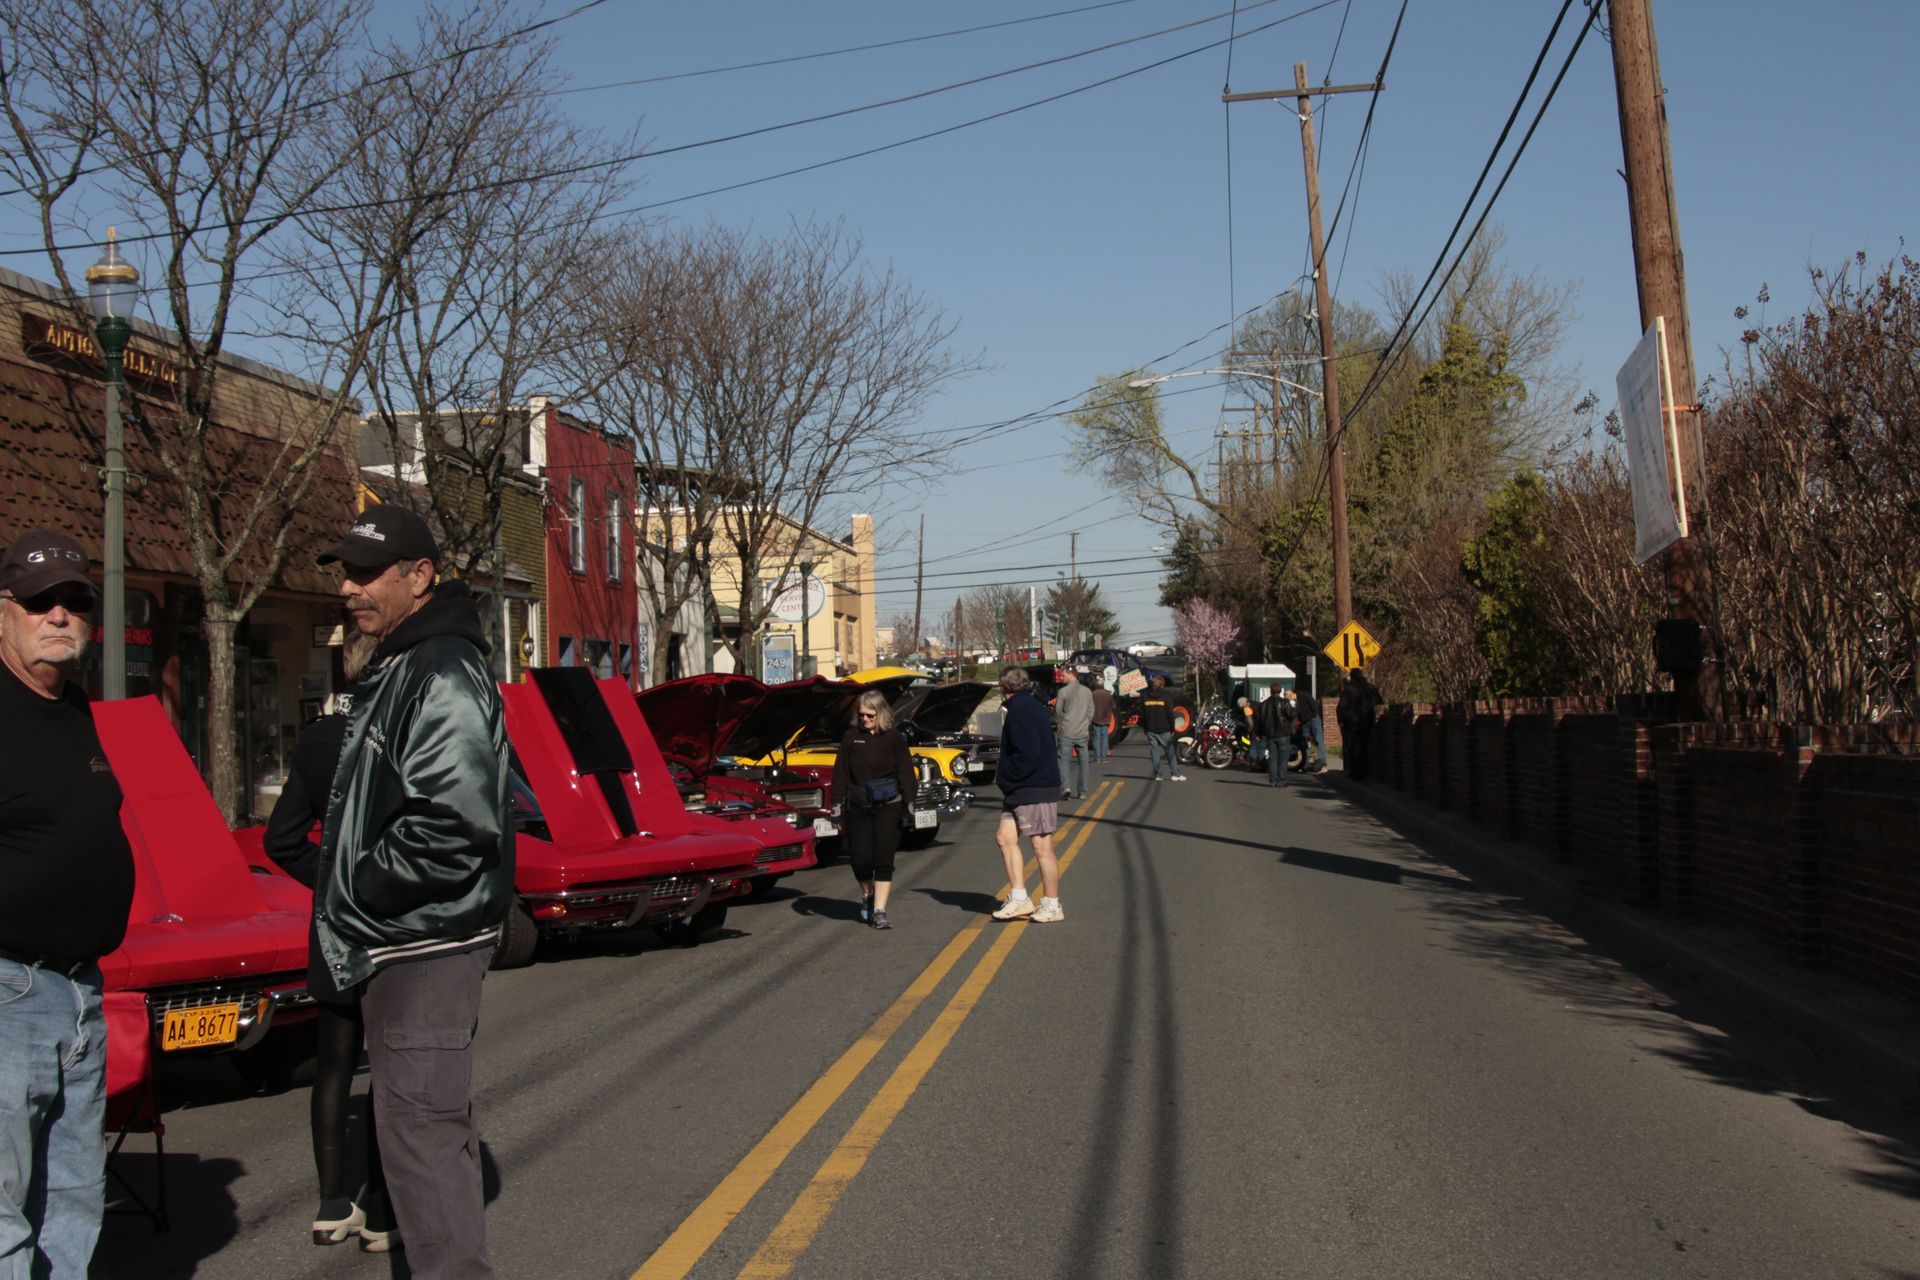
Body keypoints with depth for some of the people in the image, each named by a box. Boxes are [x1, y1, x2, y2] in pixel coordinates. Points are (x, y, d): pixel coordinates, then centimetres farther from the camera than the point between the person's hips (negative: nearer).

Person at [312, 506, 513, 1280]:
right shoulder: (394, 670, 15)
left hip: (424, 945, -11)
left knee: (421, 1125, -6)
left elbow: (454, 822, -28)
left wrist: (358, 895, -16)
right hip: (402, 942, 11)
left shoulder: (442, 675, -18)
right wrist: (345, 902, 10)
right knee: (431, 1117, 19)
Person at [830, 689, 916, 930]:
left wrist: (909, 805, -5)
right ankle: (867, 895, 29)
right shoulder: (851, 737, 4)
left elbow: (906, 773, 2)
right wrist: (837, 807, 2)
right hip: (857, 808, 1)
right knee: (860, 858, -1)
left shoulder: (894, 738, 1)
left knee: (884, 860, -4)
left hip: (888, 806, -1)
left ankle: (879, 911, 1)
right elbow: (840, 774, 6)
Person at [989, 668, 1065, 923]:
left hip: (1035, 789, -10)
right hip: (1020, 789, 10)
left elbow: (1028, 753, -23)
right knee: (1005, 836, 8)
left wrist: (1007, 780, -13)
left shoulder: (1021, 709, -15)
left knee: (1042, 847, -3)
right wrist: (1007, 780, 13)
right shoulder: (1029, 706, 16)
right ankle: (1019, 899, 10)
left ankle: (1052, 906, 5)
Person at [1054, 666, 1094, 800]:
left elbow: (1057, 712, -1)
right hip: (1083, 733, 3)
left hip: (1067, 732, -3)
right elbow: (1091, 712, 7)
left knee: (1064, 760, 1)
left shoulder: (1063, 691, -8)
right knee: (1084, 762, 11)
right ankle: (1083, 790, 13)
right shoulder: (1087, 691, 3)